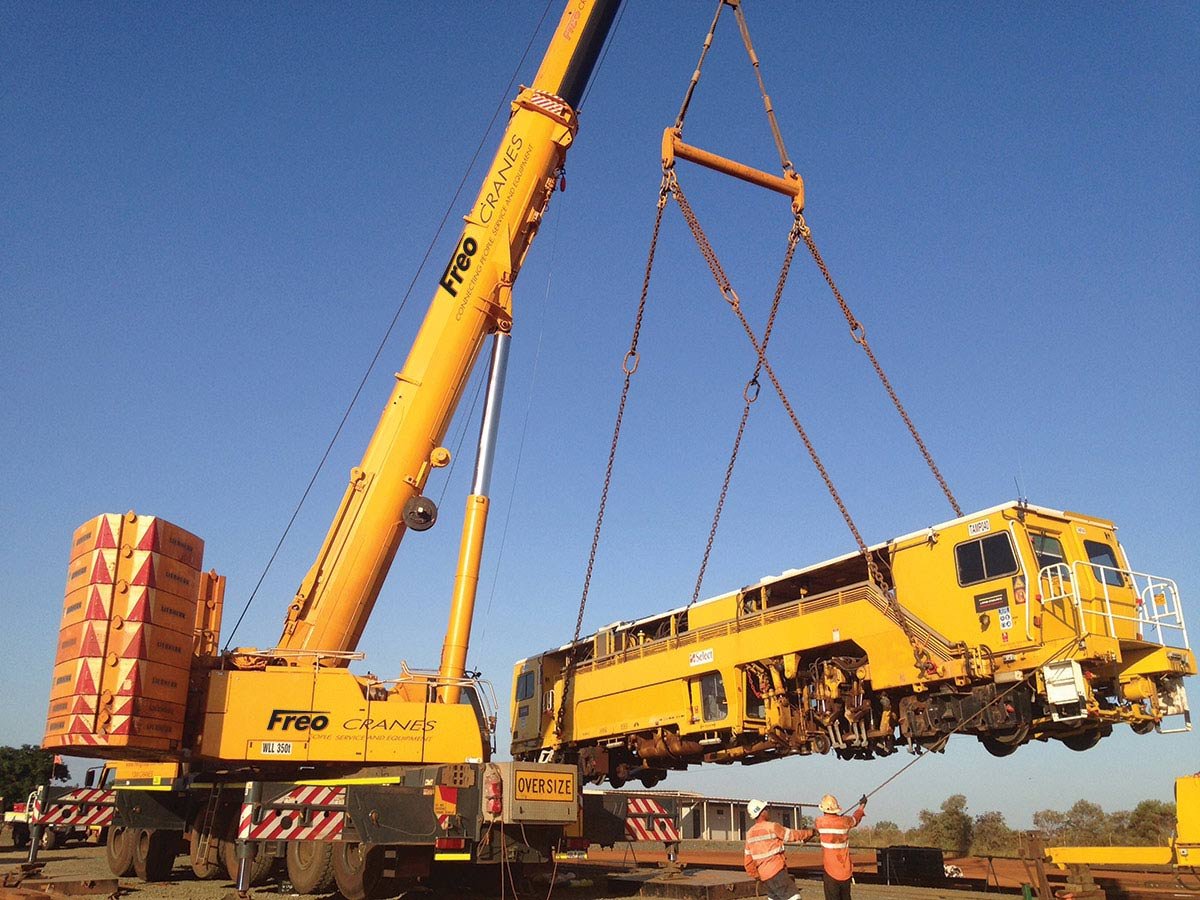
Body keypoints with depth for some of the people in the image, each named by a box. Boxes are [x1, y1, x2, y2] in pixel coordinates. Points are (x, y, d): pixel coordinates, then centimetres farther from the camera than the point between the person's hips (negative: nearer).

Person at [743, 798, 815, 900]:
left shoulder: (750, 833, 9)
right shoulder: (772, 827, -13)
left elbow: (748, 860, 12)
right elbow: (793, 835, -1)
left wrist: (756, 876, 25)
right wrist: (811, 832, 13)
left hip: (764, 875, 8)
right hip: (776, 872, -8)